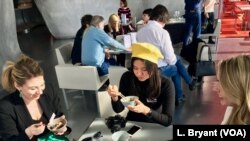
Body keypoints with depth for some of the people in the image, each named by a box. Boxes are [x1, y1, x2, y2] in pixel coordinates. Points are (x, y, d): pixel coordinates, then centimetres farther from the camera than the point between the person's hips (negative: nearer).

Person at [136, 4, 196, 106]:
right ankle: (178, 97, 42)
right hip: (159, 70, -6)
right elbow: (170, 58, -16)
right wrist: (174, 59, 9)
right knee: (175, 68, 28)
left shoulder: (139, 32, 1)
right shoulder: (162, 32, -18)